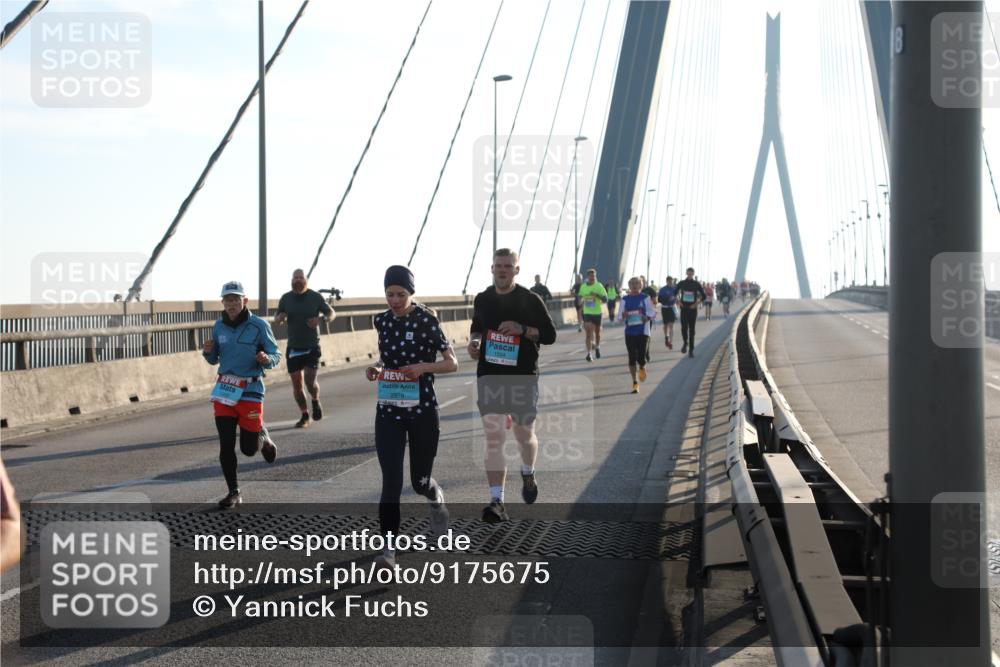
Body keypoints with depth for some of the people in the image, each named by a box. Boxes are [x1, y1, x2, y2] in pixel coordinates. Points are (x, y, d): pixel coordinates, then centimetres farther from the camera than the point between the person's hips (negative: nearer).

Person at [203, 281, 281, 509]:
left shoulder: (259, 325, -9)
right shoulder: (219, 326, 5)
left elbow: (276, 355, -3)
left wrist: (266, 359, -25)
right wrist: (207, 352, -7)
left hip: (250, 390, -3)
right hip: (225, 388, 3)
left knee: (249, 448, 1)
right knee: (226, 444, -2)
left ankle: (262, 437, 36)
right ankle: (234, 492, 9)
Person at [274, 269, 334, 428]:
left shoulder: (316, 297, -4)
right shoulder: (286, 298, 3)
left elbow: (331, 313, 4)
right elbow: (276, 320, 12)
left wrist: (320, 319, -18)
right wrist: (280, 318, -13)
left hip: (312, 347, -3)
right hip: (293, 347, 3)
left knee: (310, 381, -13)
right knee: (296, 383, 5)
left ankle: (316, 401, 19)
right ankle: (304, 416, 20)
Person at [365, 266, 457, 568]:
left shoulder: (426, 320, -9)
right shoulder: (382, 321, 5)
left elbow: (452, 362, -7)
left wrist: (424, 366, -24)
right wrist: (376, 368, 1)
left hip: (422, 410, -3)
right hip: (389, 410, 3)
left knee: (420, 480, 11)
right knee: (391, 482, -9)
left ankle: (437, 501, 47)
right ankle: (388, 548, -7)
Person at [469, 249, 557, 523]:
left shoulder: (530, 300, -3)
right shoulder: (482, 299, 8)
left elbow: (550, 335, -1)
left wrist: (523, 329, -17)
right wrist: (474, 341, 2)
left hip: (523, 376, -1)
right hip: (489, 375, 1)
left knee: (524, 434, 12)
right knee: (493, 438, -8)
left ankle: (528, 474, 45)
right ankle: (497, 501, -11)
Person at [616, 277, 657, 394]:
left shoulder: (645, 298, 2)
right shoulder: (625, 299, 7)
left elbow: (653, 313, 6)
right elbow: (620, 318, 8)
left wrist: (648, 318, -15)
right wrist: (623, 317, -15)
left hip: (643, 331, -2)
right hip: (629, 332, 2)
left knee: (641, 357, -9)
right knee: (632, 358, 0)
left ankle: (642, 368, 28)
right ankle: (635, 382, 11)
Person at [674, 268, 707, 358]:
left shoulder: (697, 284, 1)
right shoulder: (681, 283, 4)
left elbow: (703, 296, 4)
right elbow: (675, 293, 15)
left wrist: (696, 303, -7)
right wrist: (678, 301, 1)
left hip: (693, 309, 0)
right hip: (684, 308, 0)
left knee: (692, 329, 2)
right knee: (684, 327, -13)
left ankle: (691, 350, 8)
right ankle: (685, 343, 14)